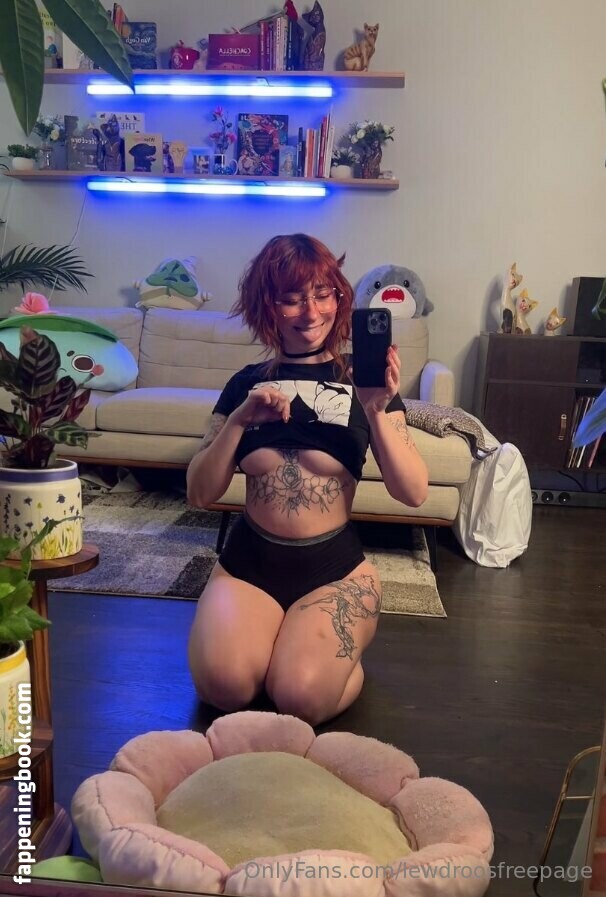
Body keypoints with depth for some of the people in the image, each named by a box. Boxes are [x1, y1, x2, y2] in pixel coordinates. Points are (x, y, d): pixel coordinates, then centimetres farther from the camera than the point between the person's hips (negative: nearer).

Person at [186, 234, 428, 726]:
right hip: (248, 562, 2)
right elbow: (201, 493, 1)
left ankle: (344, 656, 9)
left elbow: (414, 493, -8)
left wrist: (377, 411, -22)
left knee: (301, 698, -24)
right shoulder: (247, 384, 6)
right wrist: (240, 419, -13)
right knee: (224, 686, -24)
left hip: (336, 567, -1)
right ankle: (277, 642, 9)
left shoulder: (363, 381, 0)